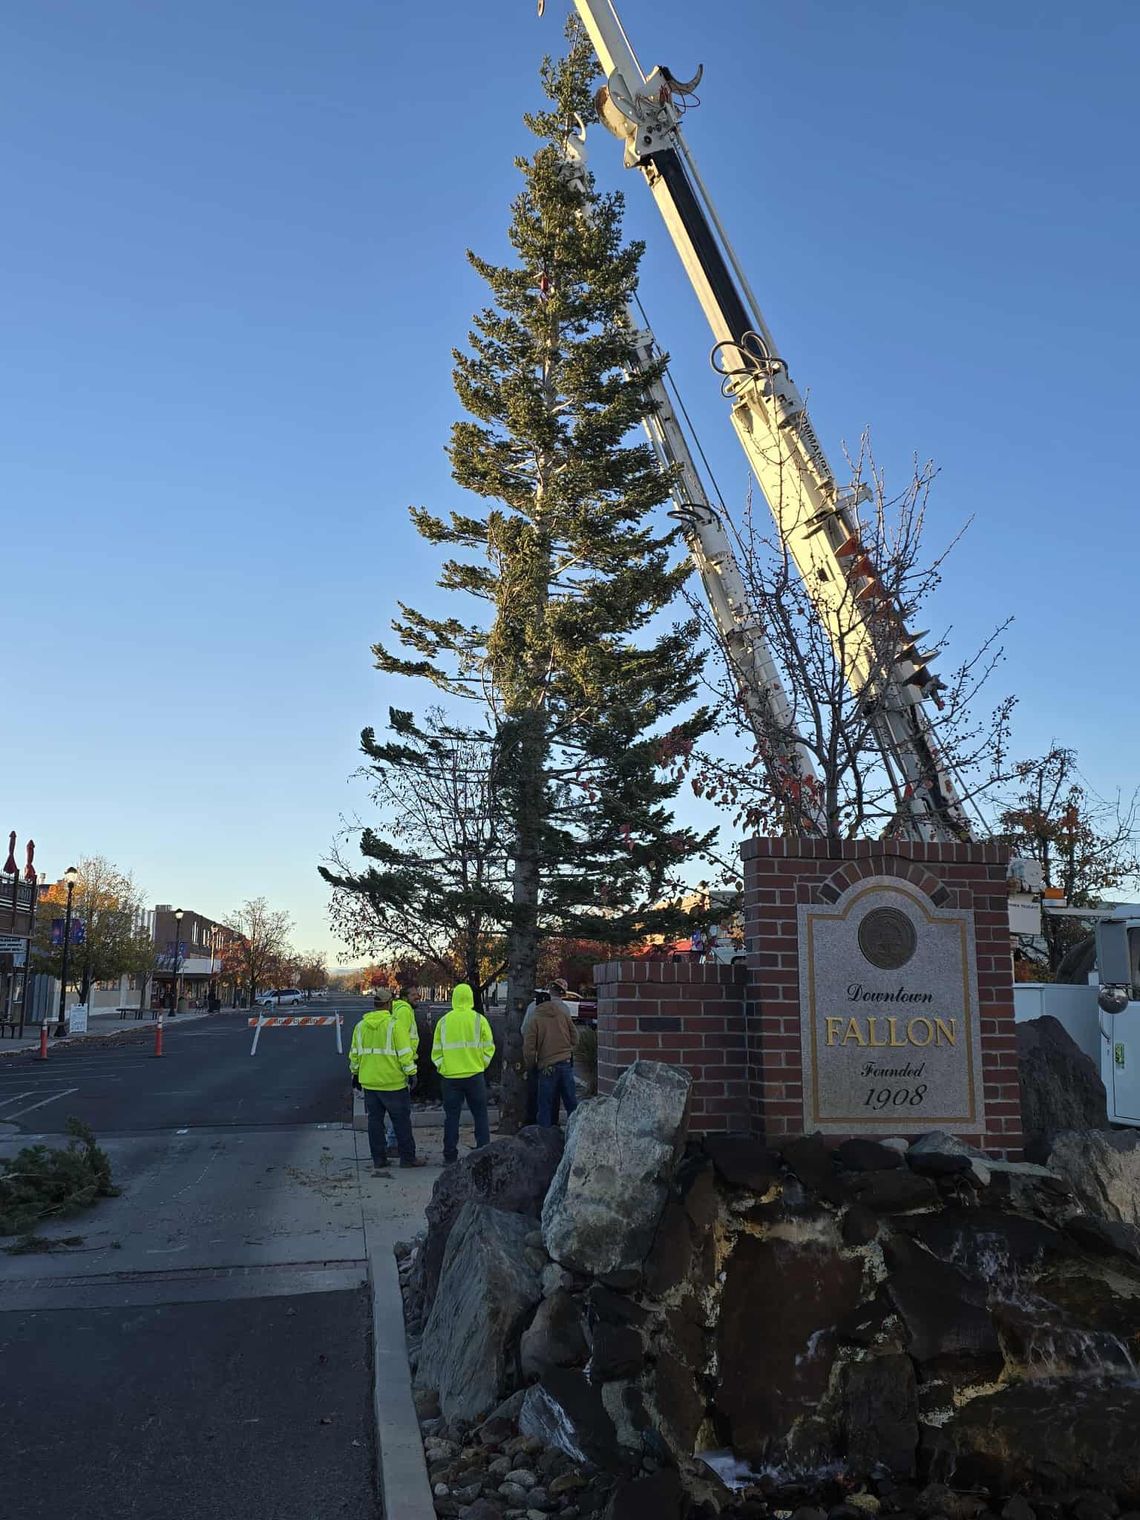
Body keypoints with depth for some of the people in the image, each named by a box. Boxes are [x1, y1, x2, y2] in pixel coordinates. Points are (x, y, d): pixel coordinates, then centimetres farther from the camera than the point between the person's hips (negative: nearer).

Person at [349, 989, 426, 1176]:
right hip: (393, 1083, -5)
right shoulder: (394, 1025, -13)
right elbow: (404, 1052, -14)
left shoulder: (361, 1026, 5)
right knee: (401, 1120, 6)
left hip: (369, 1082, 5)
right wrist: (411, 1073, -6)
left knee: (375, 1120, 10)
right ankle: (407, 1157, 14)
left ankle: (379, 1161, 13)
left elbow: (354, 1053, 12)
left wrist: (355, 1073, 22)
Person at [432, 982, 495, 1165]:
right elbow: (489, 1047, -2)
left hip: (450, 1076, 1)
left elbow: (436, 1051, 5)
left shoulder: (443, 1021, 2)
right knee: (480, 1116, 8)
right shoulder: (479, 1020, -3)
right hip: (474, 1075, -1)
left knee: (451, 1117, 8)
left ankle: (450, 1156, 9)